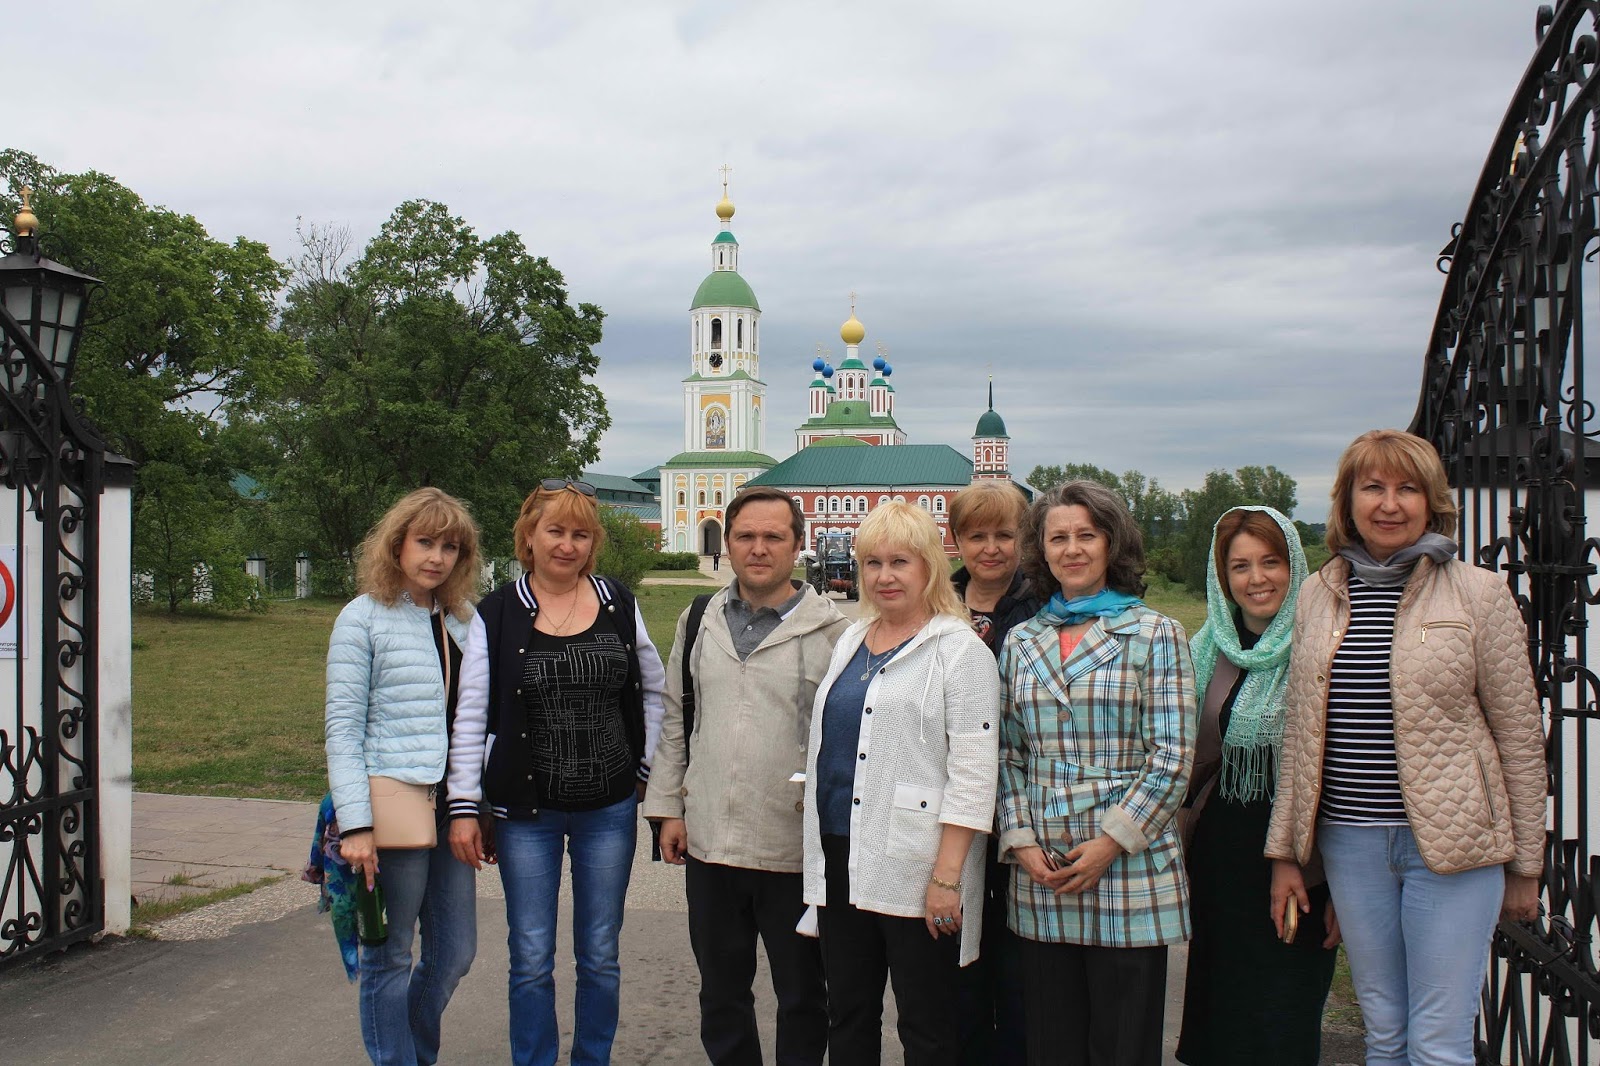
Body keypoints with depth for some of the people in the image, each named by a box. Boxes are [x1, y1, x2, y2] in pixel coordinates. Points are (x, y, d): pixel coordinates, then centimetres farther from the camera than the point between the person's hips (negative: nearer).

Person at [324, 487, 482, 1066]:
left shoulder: (461, 621, 11)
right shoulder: (364, 617, -4)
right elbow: (343, 728, -8)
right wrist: (355, 824, -15)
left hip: (451, 806, 6)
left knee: (454, 953, 12)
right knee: (390, 955, 5)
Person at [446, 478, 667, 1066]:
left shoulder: (619, 605, 2)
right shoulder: (497, 614, -4)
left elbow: (654, 690, 13)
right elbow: (470, 717, -4)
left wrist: (644, 767, 6)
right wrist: (463, 807, -8)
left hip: (609, 808, 2)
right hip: (526, 811, -2)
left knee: (600, 956, 11)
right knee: (531, 960, 7)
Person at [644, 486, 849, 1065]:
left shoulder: (830, 628, -7)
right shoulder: (699, 622, 8)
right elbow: (674, 719, 13)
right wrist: (668, 806, 9)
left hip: (796, 849, -4)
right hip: (710, 843, 4)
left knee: (802, 997, 12)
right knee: (720, 995, 19)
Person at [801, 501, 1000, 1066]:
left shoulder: (959, 650, -8)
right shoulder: (850, 642, 14)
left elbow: (972, 775, -13)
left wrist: (947, 877, -17)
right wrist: (820, 850, 16)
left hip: (913, 871, -6)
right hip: (840, 860, 7)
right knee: (847, 1019, 15)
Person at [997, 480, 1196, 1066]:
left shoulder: (1154, 634, 0)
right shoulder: (1020, 642, 11)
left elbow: (1172, 756, -6)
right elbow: (1008, 754, 11)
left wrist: (1112, 841, -12)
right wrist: (1021, 840, -2)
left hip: (1131, 871, -3)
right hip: (1041, 875, 4)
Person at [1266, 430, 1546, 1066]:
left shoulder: (1479, 595, -3)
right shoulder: (1319, 596, 8)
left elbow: (1520, 737, 0)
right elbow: (1299, 732, 11)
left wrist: (1524, 864, 1)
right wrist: (1286, 852, 9)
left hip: (1451, 844, -3)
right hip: (1349, 843, 4)